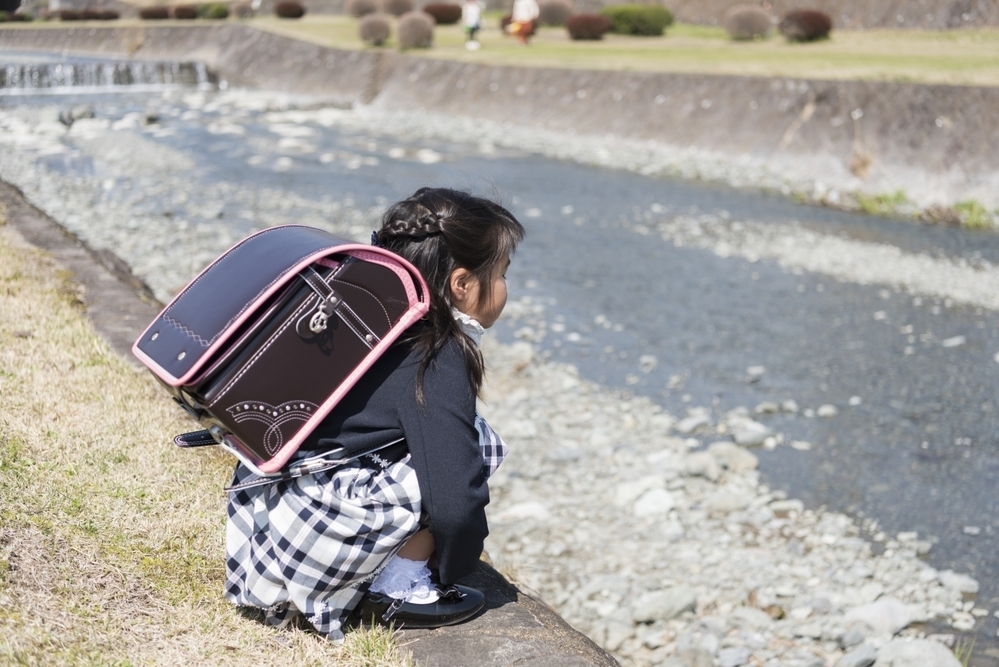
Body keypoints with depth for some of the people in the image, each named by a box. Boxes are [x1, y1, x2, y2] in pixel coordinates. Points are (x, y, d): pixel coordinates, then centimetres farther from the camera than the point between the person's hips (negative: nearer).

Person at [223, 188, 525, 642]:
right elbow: (454, 499, -20)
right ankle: (395, 592, 0)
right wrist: (455, 566, 0)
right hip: (312, 536, -9)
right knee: (478, 446, -6)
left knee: (457, 440, 17)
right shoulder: (440, 365, -15)